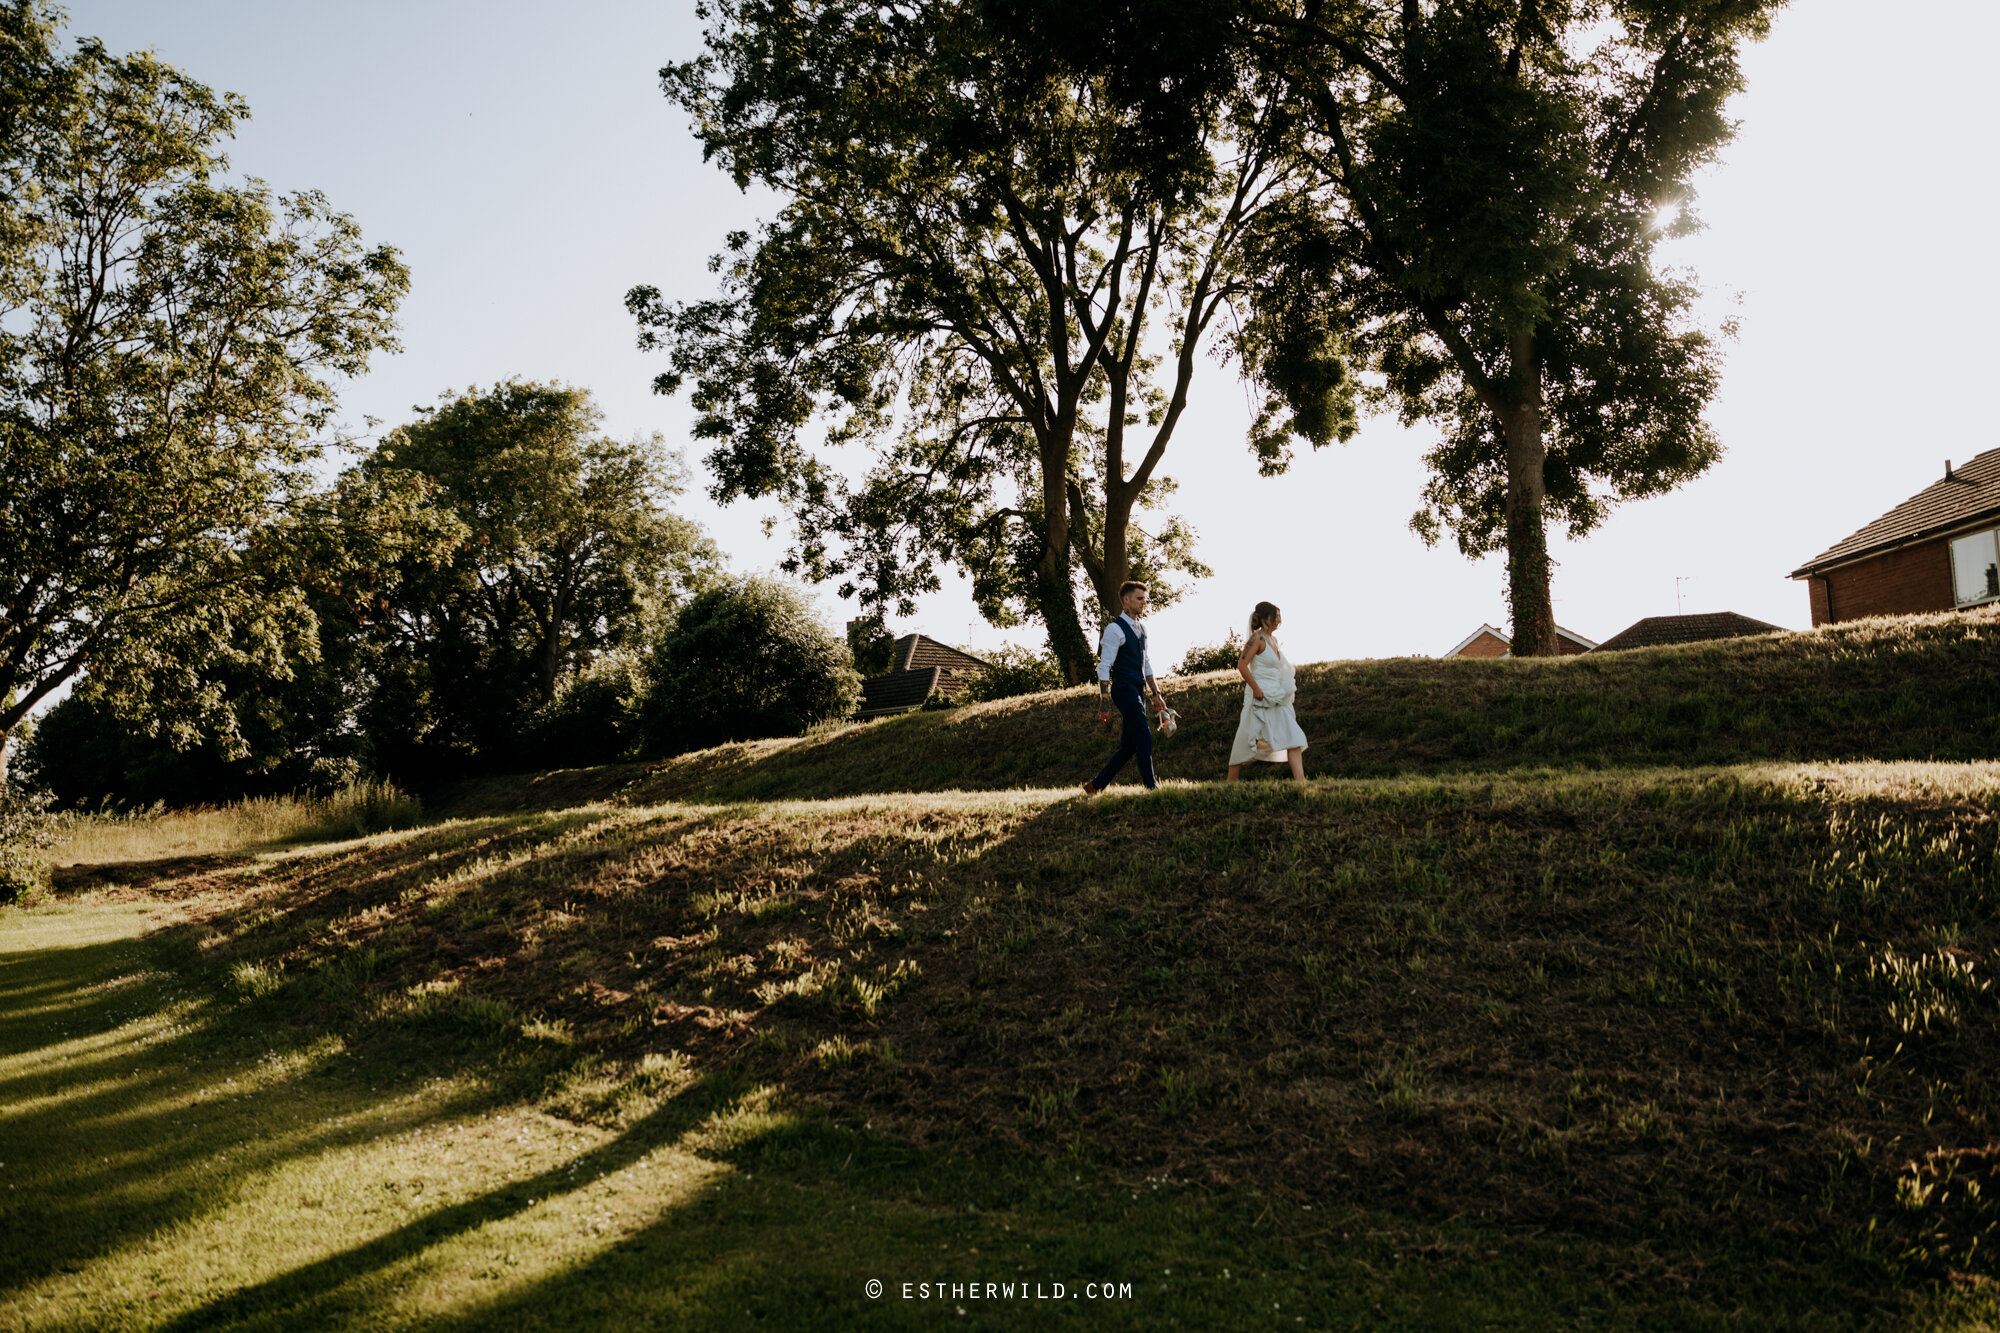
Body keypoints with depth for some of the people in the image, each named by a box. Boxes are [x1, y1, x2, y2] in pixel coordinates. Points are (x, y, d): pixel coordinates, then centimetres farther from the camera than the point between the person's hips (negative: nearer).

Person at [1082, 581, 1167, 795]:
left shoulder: (1141, 627, 15)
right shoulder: (1115, 629, -11)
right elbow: (1104, 667, -13)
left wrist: (1156, 693, 18)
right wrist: (1104, 702, -17)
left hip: (1138, 691, 9)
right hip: (1124, 689, -9)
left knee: (1129, 745, 9)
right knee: (1144, 737, -11)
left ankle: (1096, 785, 16)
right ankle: (1151, 786, -5)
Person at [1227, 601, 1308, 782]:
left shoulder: (1273, 640, 14)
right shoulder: (1257, 638, -12)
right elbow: (1242, 665, -21)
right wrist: (1256, 689, -20)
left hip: (1276, 700, 8)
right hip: (1260, 699, -8)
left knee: (1293, 738, -2)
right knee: (1247, 740, -1)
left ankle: (1301, 781, -5)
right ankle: (1231, 782, 11)